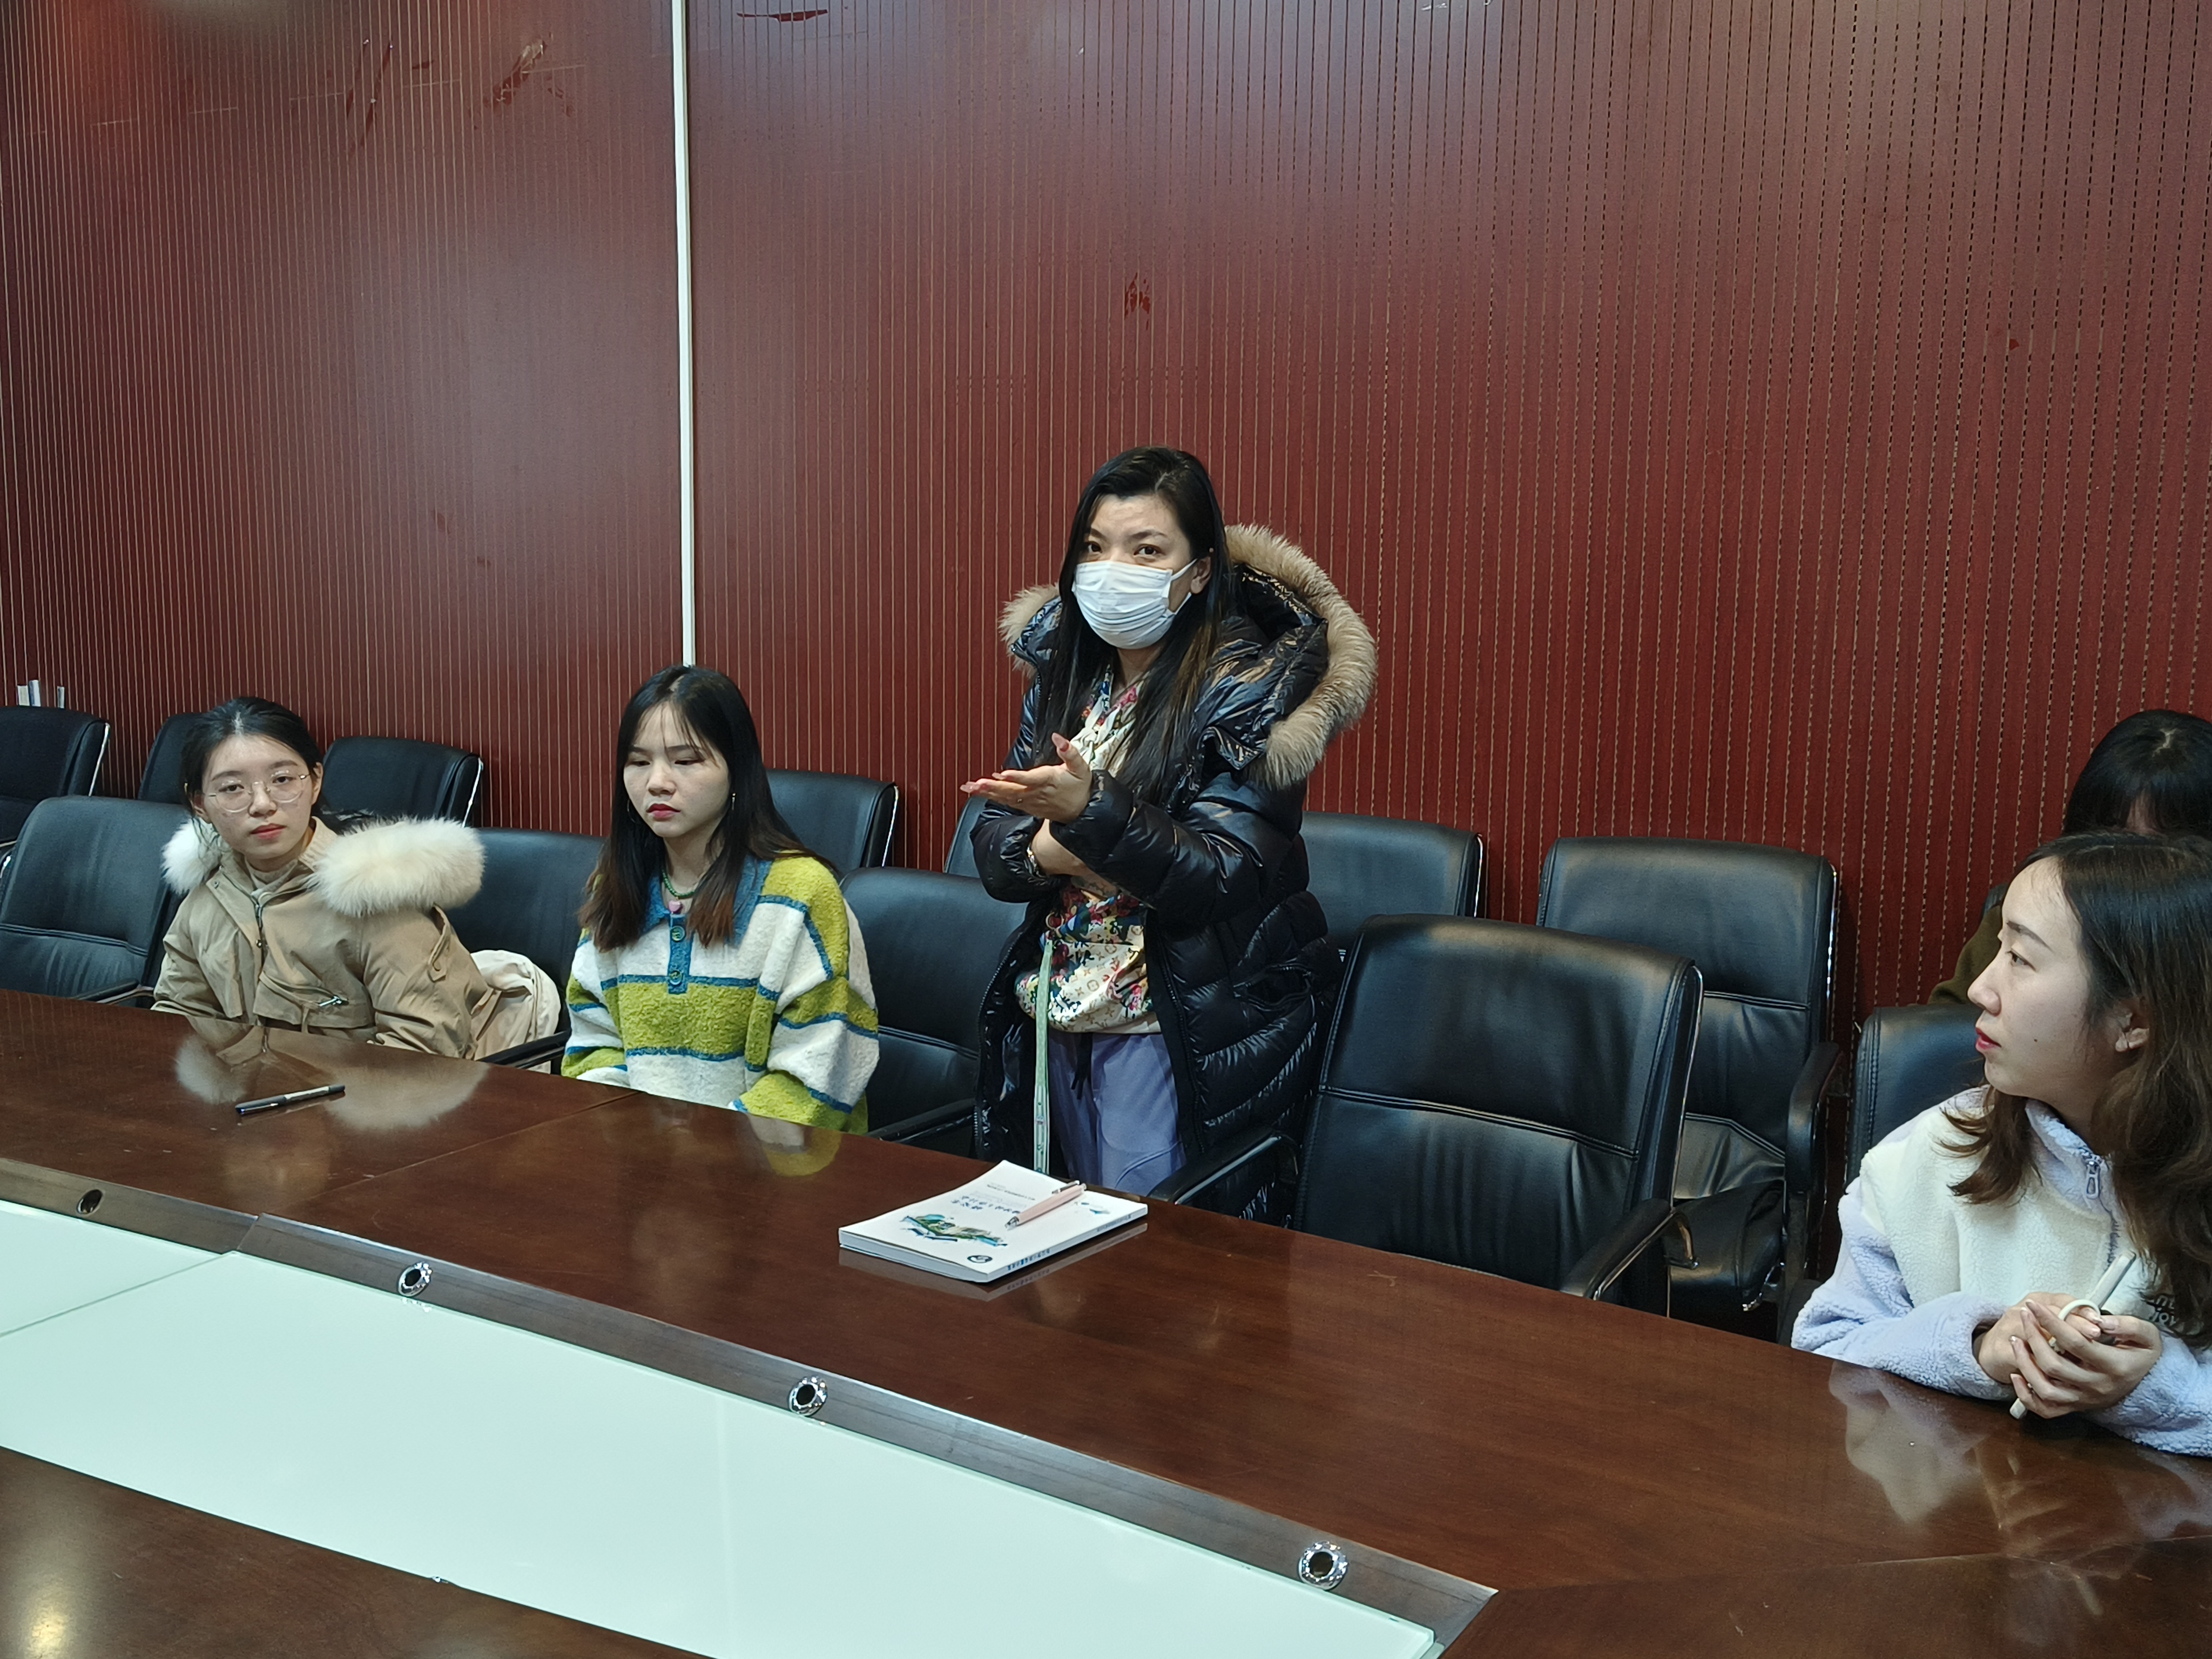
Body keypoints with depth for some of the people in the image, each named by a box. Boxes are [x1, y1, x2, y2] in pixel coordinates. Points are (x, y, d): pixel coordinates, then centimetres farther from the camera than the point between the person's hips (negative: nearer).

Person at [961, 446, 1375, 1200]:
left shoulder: (1251, 685, -14)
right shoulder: (1064, 673, 4)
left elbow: (1218, 877, -21)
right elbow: (990, 847, 5)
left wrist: (1093, 812, -34)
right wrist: (1052, 850, -17)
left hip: (1188, 1029, -6)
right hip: (1059, 1010, 6)